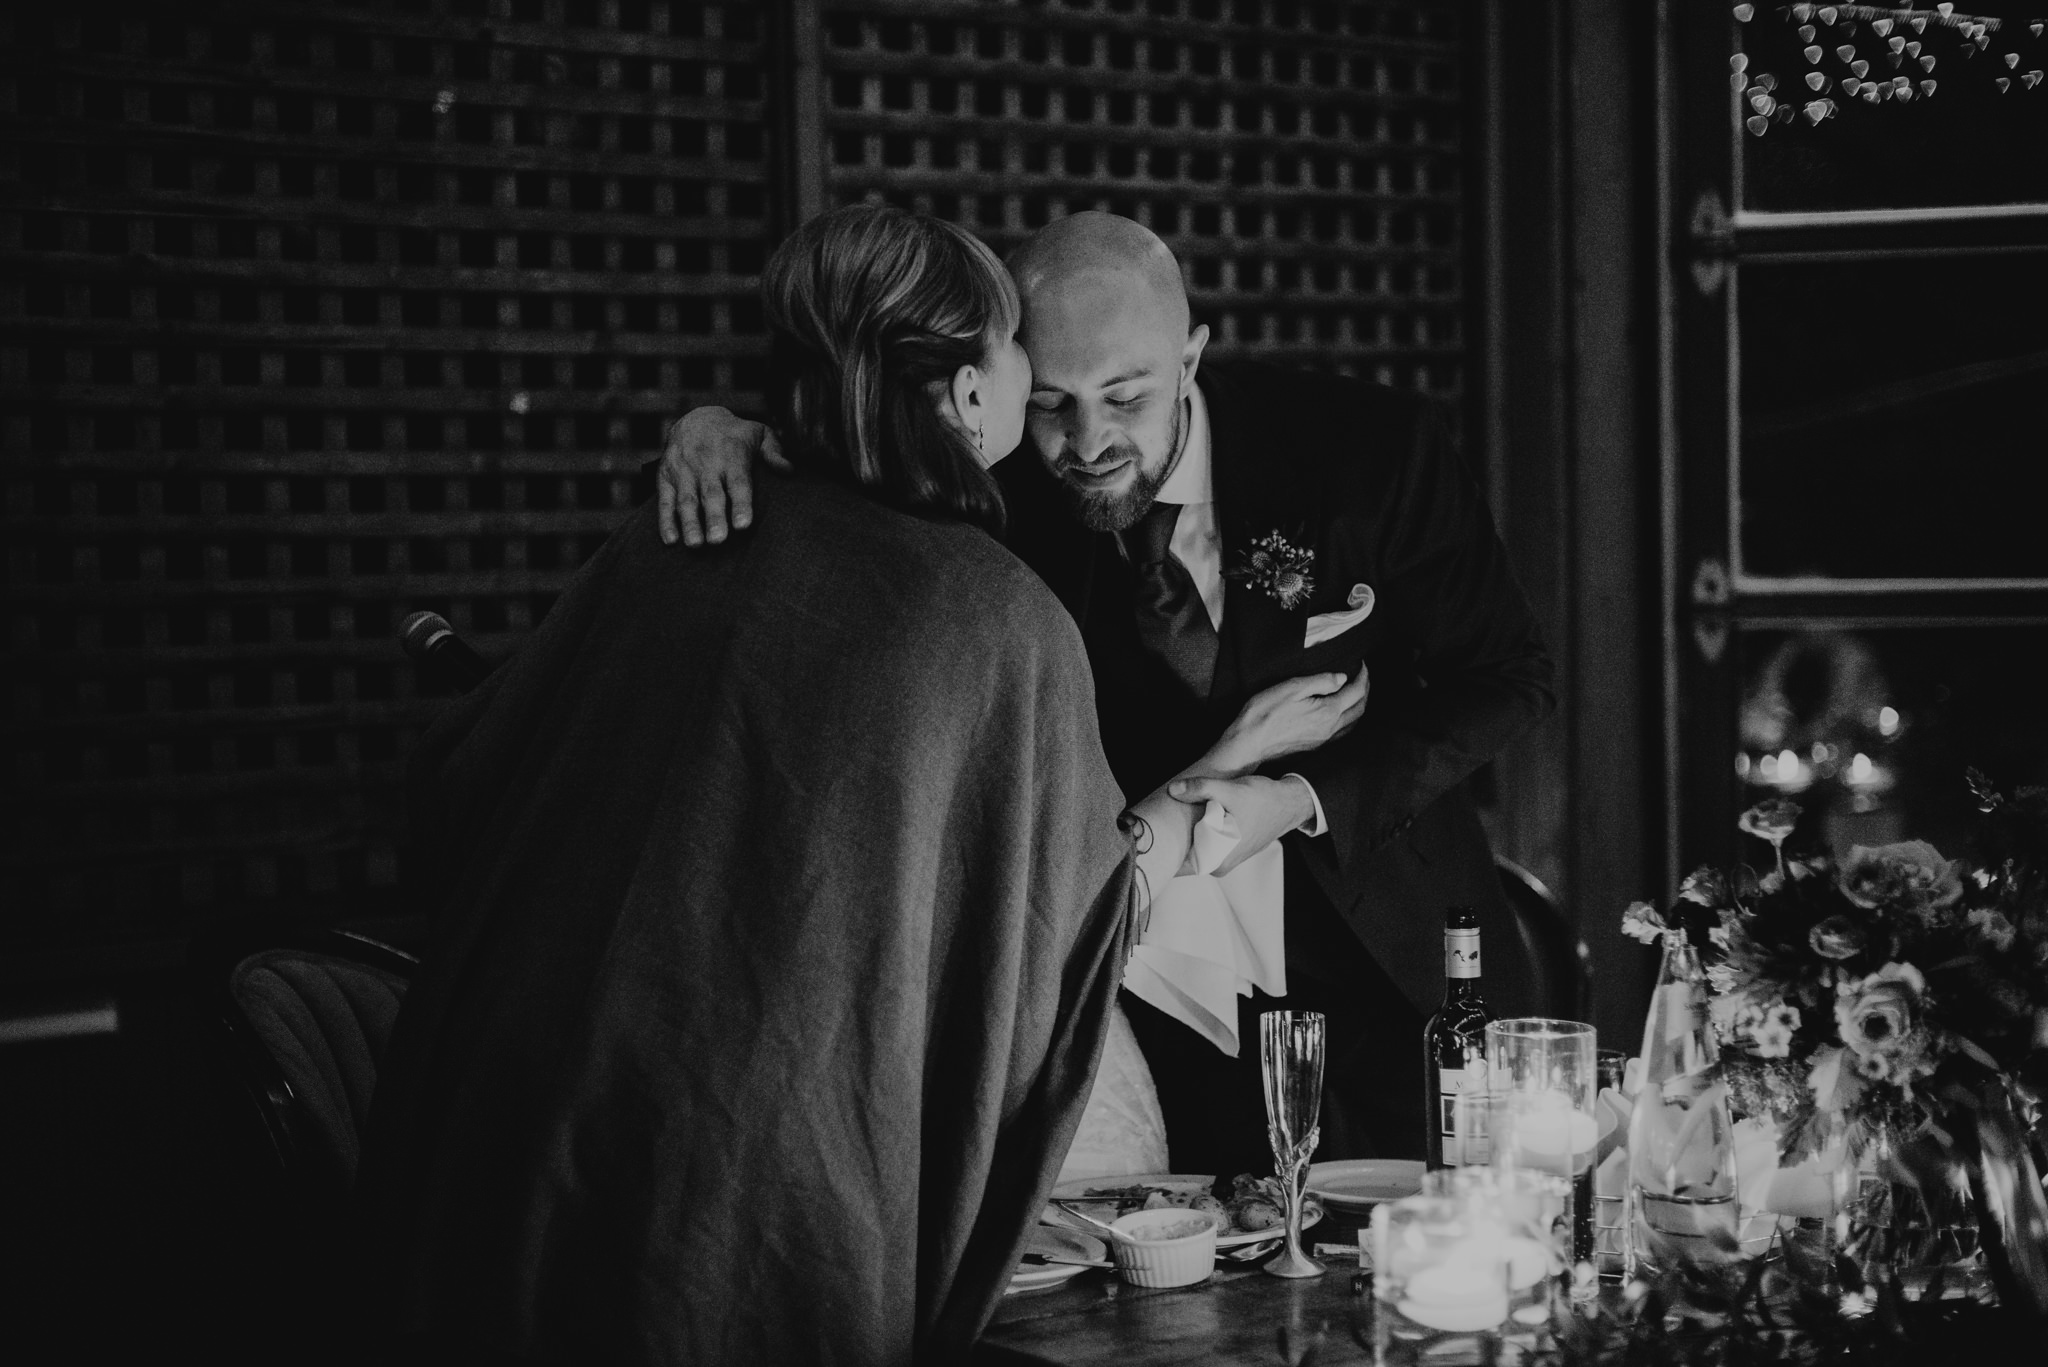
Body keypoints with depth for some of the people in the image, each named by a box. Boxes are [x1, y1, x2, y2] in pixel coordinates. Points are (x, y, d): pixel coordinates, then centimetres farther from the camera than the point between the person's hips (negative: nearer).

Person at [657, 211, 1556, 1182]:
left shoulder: (1369, 448, -16)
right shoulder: (993, 486, -11)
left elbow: (1506, 677, -9)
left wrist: (1302, 800, -22)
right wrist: (727, 436, -28)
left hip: (1384, 965, 0)